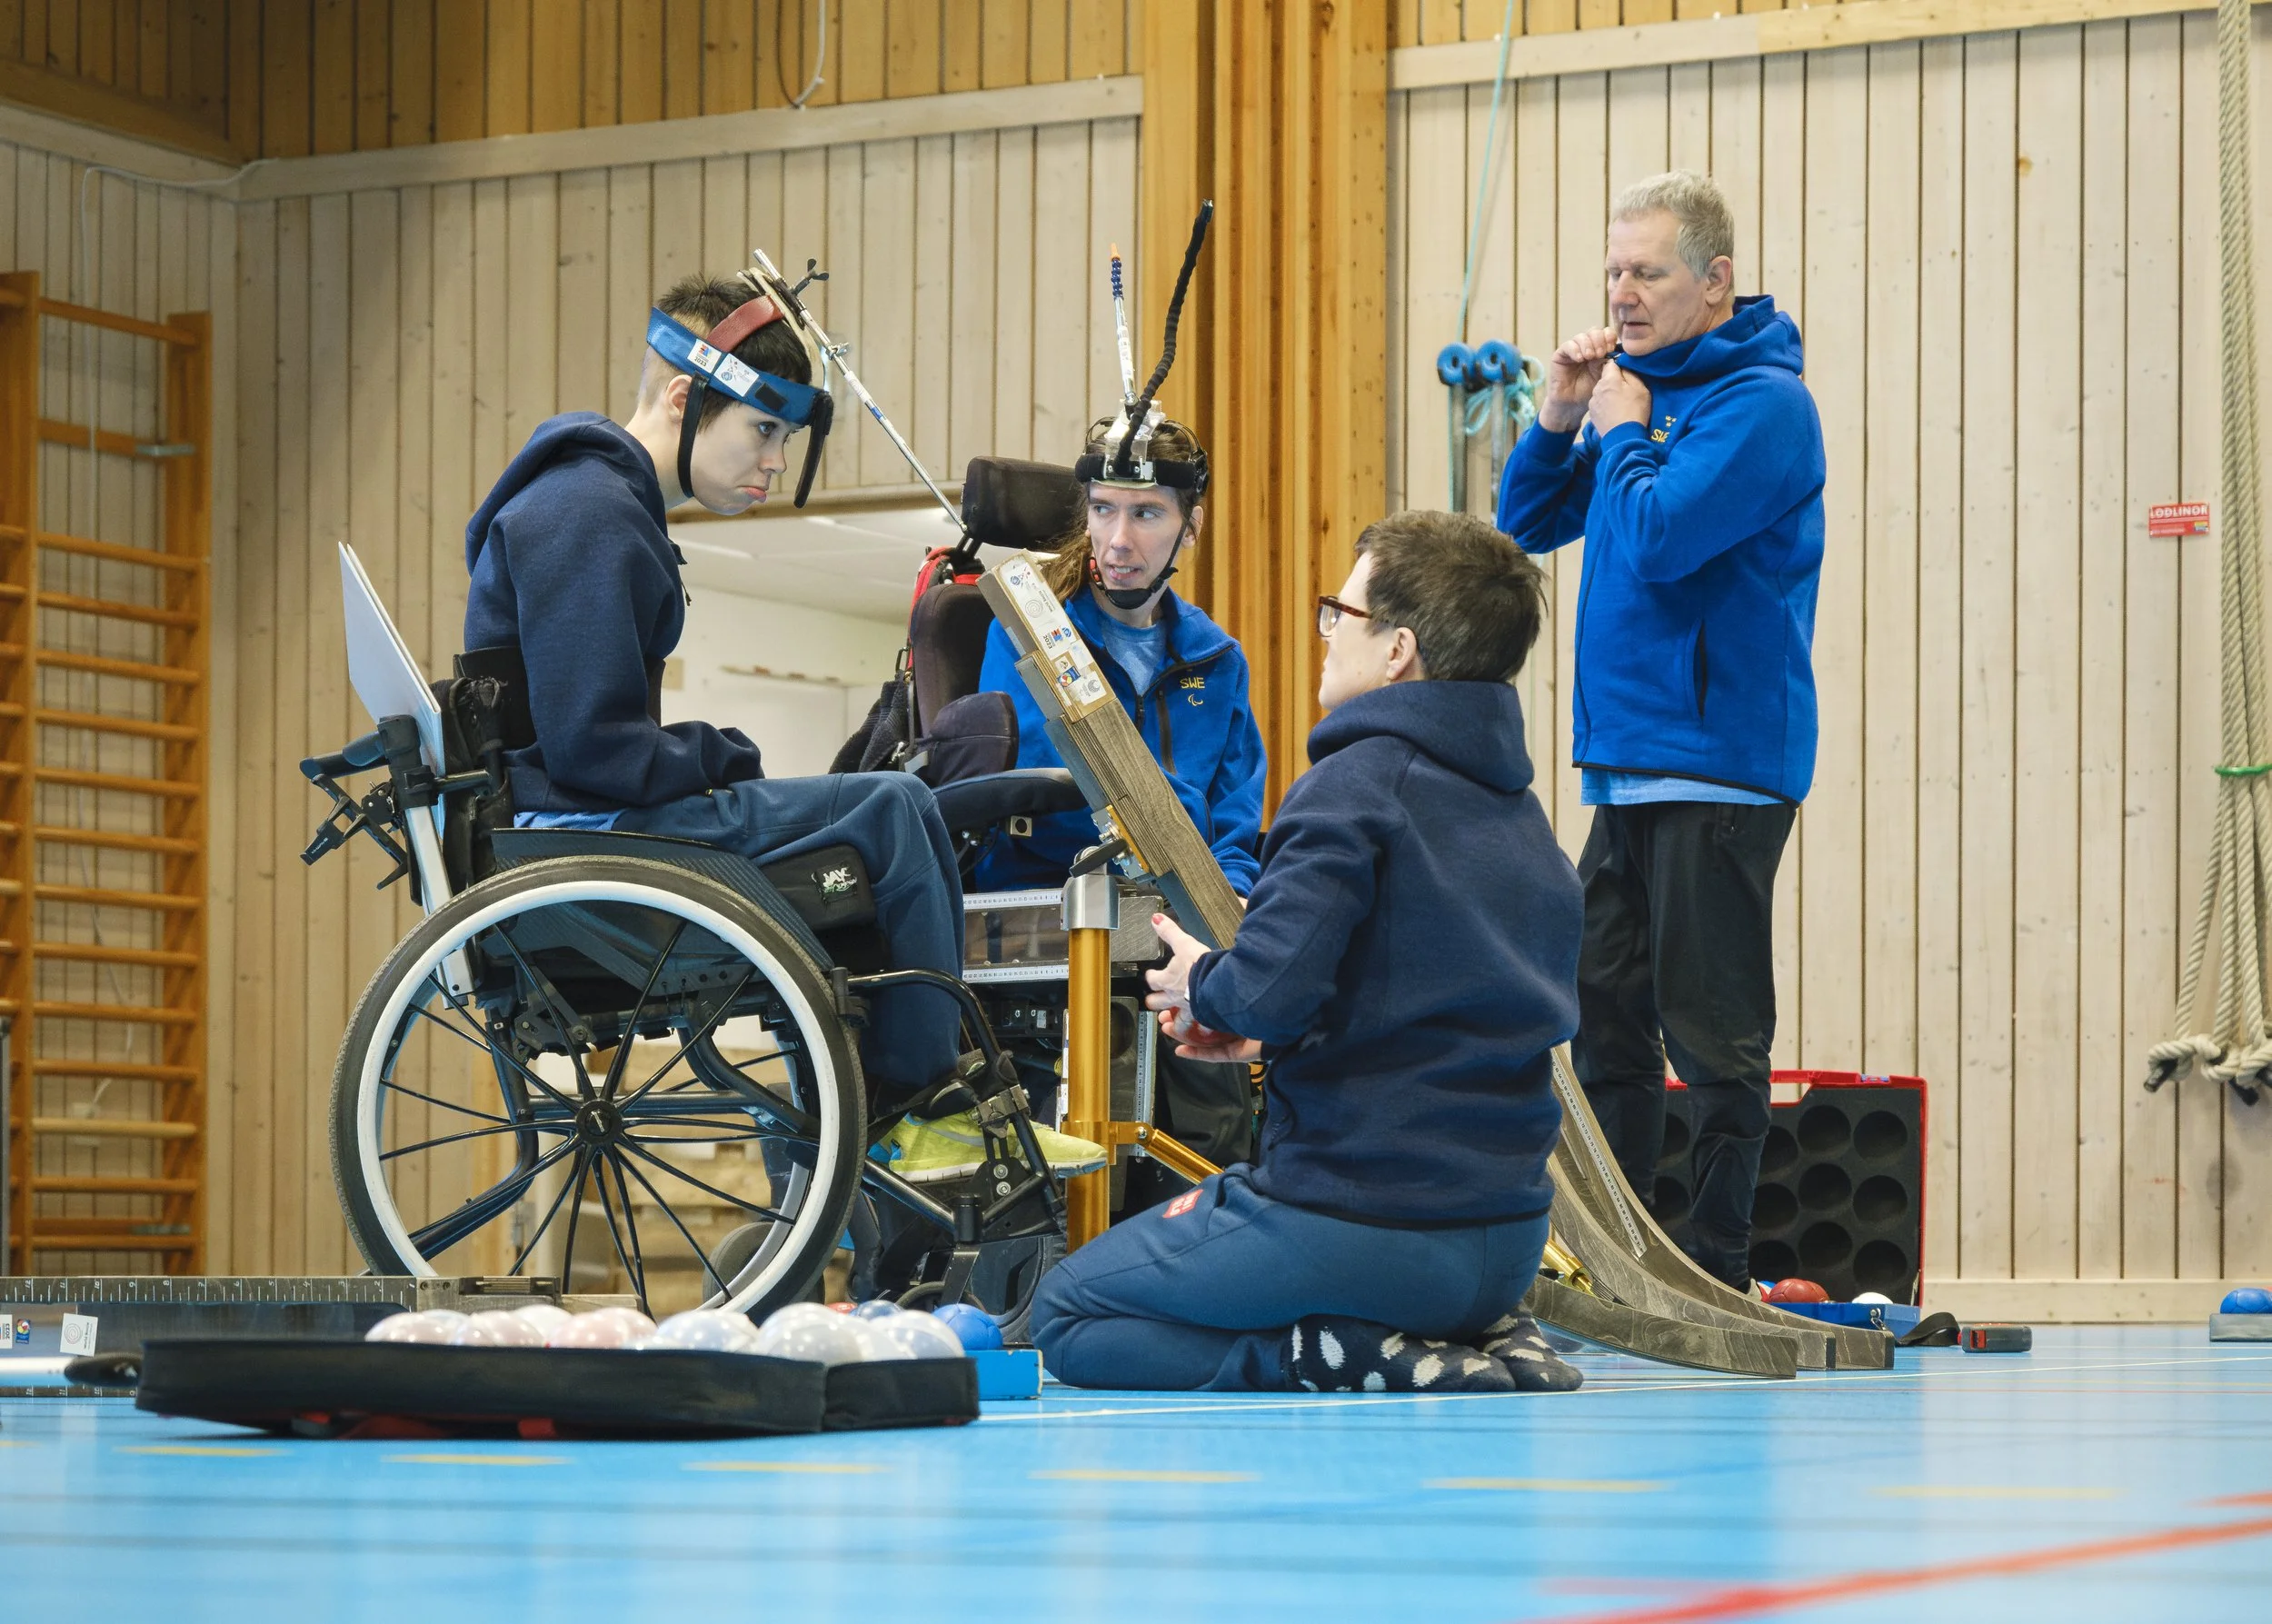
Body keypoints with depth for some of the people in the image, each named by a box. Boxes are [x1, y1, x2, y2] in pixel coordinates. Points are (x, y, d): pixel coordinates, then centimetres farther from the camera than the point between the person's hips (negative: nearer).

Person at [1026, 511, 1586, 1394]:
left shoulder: (1359, 781, -13)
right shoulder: (1523, 812, 13)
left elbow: (1269, 987, -24)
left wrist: (1200, 987, -1)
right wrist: (1272, 1041, 19)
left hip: (1363, 1215, -8)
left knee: (1067, 1319, 10)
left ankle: (1343, 1357, -9)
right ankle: (1481, 1346, 8)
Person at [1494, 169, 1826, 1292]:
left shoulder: (1762, 401, -11)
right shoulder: (1641, 385, 16)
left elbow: (1657, 539, -23)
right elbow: (1527, 526, 19)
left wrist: (1623, 432, -7)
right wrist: (1559, 420, 4)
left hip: (1718, 766, -9)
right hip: (1625, 763, 9)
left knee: (1711, 1032, -6)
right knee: (1606, 1017, 11)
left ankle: (1716, 1274, -1)